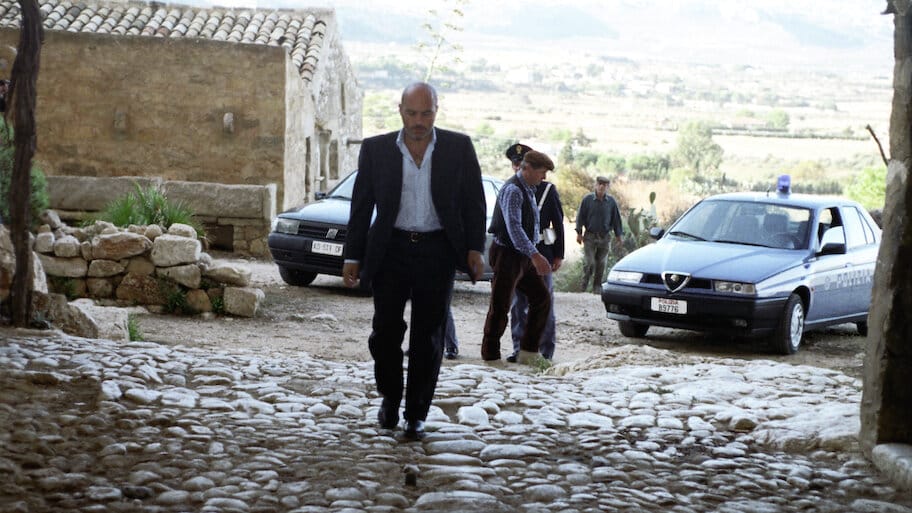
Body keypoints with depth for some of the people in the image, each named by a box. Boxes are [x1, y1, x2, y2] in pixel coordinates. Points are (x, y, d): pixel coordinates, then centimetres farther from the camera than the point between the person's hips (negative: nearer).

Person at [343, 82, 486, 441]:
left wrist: (475, 248, -4)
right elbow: (361, 206, 6)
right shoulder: (376, 149, 3)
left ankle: (416, 414, 12)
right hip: (391, 249, 0)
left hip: (437, 251, 0)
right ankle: (390, 396, 21)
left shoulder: (459, 148, 2)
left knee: (428, 337, 2)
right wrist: (352, 257, 3)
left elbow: (474, 203, 6)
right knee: (386, 328, -4)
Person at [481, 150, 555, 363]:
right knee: (500, 307, -3)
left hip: (523, 257, 10)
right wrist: (535, 255, -34)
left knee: (541, 298, 8)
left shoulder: (529, 190, 14)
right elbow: (513, 227, -27)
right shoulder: (513, 190, -17)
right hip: (507, 255, -10)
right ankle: (490, 355, 5)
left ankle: (528, 352, 13)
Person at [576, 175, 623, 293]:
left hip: (605, 237, 2)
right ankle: (585, 281, 15)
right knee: (589, 262, -8)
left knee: (601, 263, 6)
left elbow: (616, 219, 8)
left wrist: (618, 237, 8)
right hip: (590, 236, -2)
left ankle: (597, 286, 18)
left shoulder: (611, 202, 1)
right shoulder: (587, 199, -4)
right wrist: (579, 233, -2)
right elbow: (580, 216, 1)